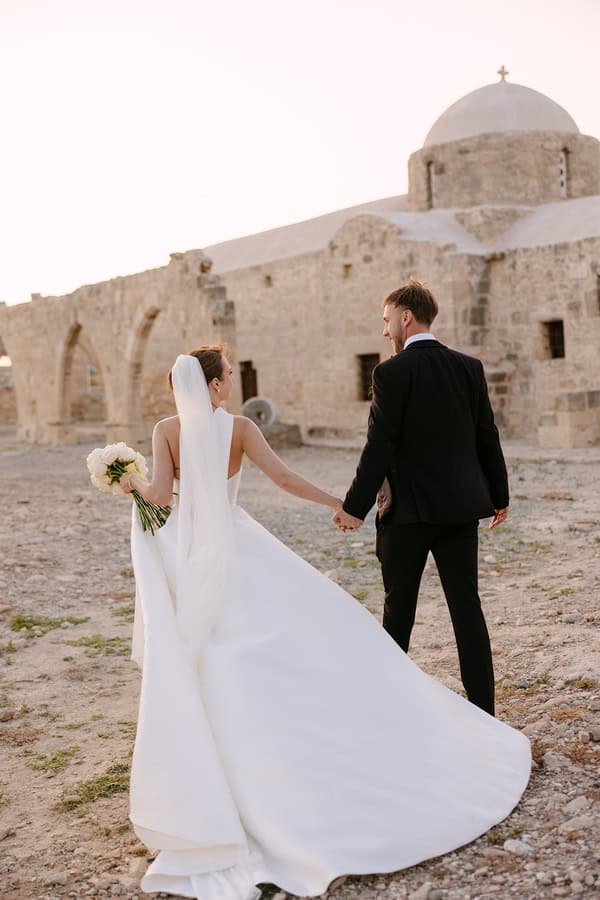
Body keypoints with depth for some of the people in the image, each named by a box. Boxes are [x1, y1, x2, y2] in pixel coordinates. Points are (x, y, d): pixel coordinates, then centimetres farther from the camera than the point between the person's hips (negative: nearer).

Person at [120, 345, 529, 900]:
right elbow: (284, 478, -11)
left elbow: (160, 494, -12)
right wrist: (338, 503, -1)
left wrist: (135, 483, 9)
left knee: (198, 671, 10)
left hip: (187, 556, 2)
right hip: (237, 549, -2)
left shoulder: (166, 430, -5)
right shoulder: (238, 427, -7)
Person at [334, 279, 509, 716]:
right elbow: (488, 438, 9)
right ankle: (483, 710, 8)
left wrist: (355, 507, -9)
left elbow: (380, 446, -14)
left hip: (409, 507, -4)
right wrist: (499, 496, 19)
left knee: (399, 607, 11)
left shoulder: (392, 372, -11)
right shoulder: (469, 367, 5)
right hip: (460, 505, 4)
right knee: (467, 606, 6)